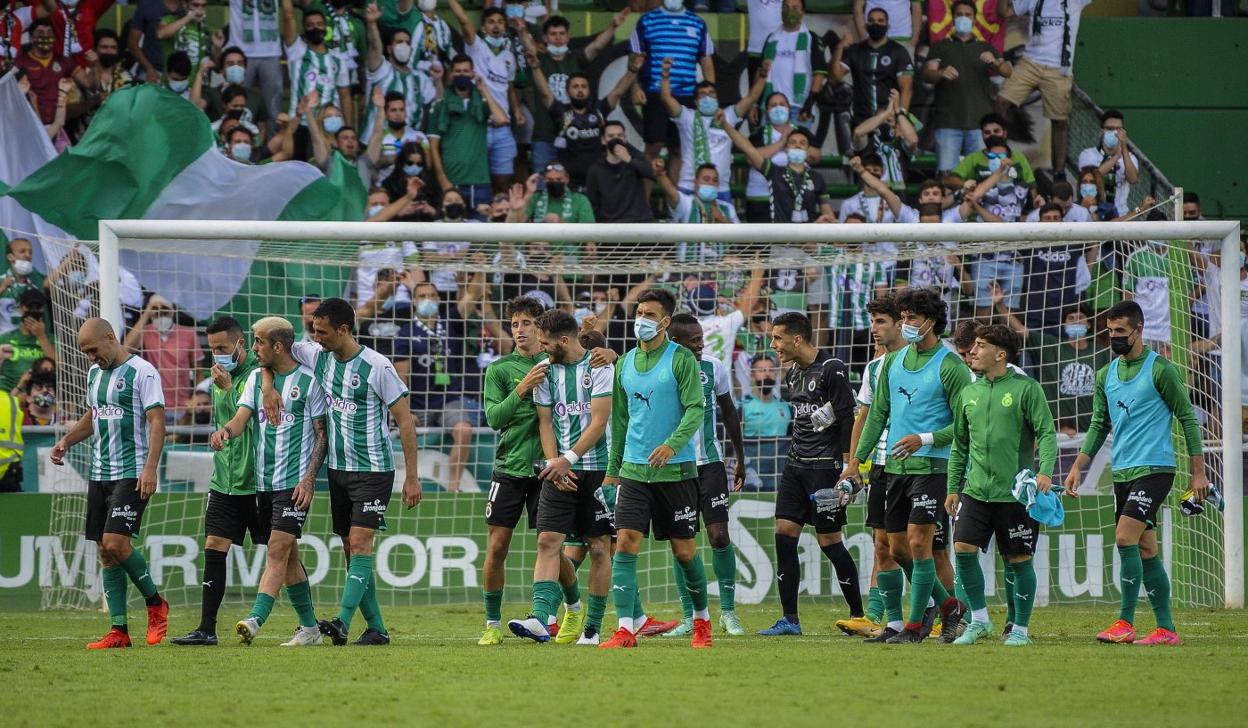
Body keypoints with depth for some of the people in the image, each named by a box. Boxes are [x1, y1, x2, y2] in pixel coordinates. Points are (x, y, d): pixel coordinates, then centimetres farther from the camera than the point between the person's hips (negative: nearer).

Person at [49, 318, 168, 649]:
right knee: (105, 552, 4)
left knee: (116, 543, -18)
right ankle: (119, 631, 6)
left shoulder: (142, 372, -9)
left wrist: (150, 467, -22)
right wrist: (65, 441, 12)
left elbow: (157, 421, -13)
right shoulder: (95, 373, 15)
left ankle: (155, 603, 4)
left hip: (132, 474, -8)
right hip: (99, 473, 8)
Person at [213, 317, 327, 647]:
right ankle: (309, 627, 18)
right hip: (264, 481, 7)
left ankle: (255, 620, -26)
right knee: (288, 556, 10)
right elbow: (241, 417, 2)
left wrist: (309, 479, -12)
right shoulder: (256, 378, 12)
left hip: (295, 482, -7)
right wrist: (225, 431, -22)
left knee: (278, 551, -15)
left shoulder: (308, 381, -5)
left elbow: (322, 434, -4)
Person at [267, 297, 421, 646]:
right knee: (351, 549, 7)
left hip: (373, 470, -7)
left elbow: (405, 421, -11)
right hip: (338, 470, 7)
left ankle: (343, 623, -26)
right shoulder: (317, 356, 3)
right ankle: (376, 628, 13)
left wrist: (411, 477, -13)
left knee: (359, 544, -16)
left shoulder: (377, 367, -15)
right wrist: (268, 386, -3)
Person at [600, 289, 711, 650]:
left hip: (675, 470, -4)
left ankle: (702, 620, 25)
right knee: (625, 543, -10)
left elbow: (696, 409, -12)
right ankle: (625, 629, -13)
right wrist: (612, 468, 19)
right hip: (634, 469, 4)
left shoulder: (682, 359, -5)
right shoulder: (626, 363, 11)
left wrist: (673, 444, -28)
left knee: (684, 549, 4)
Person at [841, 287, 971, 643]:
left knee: (918, 542, -11)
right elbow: (878, 413, 16)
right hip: (895, 467, 7)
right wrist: (856, 460, 11)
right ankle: (947, 604, 25)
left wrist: (924, 439, -21)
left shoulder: (950, 367, -8)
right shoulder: (893, 361, 11)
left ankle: (915, 623, -2)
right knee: (897, 548, 8)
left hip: (931, 466, -7)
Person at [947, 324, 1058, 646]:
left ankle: (1020, 628, 14)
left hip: (1015, 492, -4)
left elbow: (1047, 433, -8)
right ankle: (979, 619, 5)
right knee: (963, 548, -10)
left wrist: (1045, 470, -23)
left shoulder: (1026, 388, -3)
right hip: (976, 490, 4)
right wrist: (953, 488, 15)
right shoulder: (968, 393, 12)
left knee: (1019, 560, 1)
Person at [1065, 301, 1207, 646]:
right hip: (1122, 473, 7)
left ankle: (1125, 623, -14)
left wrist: (1198, 473, -6)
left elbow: (1187, 419, -4)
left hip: (1155, 468, -7)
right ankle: (1166, 630, 10)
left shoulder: (1160, 369, -6)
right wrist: (1078, 466, 9)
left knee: (1125, 538, -17)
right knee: (1146, 551, 6)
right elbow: (1099, 425, 19)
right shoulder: (1106, 375, 12)